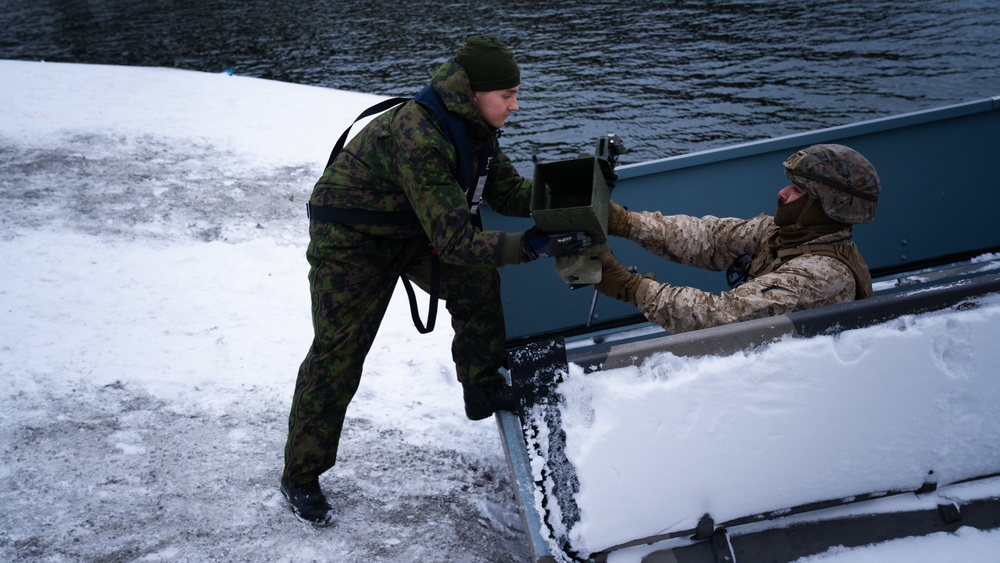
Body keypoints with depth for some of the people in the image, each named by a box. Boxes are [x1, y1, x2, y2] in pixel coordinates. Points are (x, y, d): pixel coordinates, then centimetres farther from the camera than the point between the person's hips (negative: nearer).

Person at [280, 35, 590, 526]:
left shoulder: (474, 127, -8)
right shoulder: (420, 139, -37)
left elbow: (507, 193, -1)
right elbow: (455, 240, -37)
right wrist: (533, 246, -40)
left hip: (410, 228, 8)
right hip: (349, 241, -8)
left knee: (478, 282, -6)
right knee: (337, 357, -6)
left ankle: (483, 389, 14)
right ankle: (300, 477, 9)